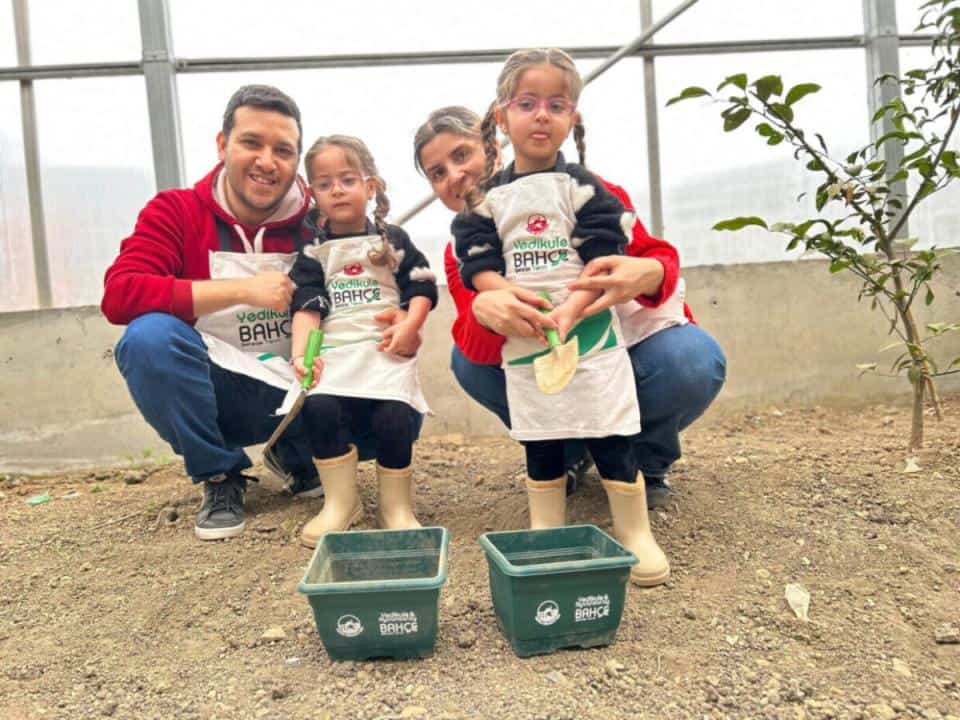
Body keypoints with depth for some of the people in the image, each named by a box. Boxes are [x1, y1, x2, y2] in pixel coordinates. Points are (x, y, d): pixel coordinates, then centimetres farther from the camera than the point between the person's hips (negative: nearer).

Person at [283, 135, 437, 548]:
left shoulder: (393, 240, 14)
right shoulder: (313, 252, 14)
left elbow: (422, 287, 8)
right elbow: (306, 304, 3)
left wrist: (409, 326, -10)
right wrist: (301, 349, -14)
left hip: (387, 349, -1)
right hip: (334, 350, 1)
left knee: (394, 414, -26)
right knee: (318, 408, -28)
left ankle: (396, 505, -3)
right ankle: (340, 502, -8)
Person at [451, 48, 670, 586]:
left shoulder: (582, 186, 0)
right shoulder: (488, 198, 6)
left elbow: (606, 259, -8)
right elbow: (478, 265, -1)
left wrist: (570, 309, -21)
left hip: (590, 333, -2)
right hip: (522, 340, 3)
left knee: (611, 435, 1)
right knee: (539, 441, 11)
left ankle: (636, 535, 15)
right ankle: (546, 535, 25)